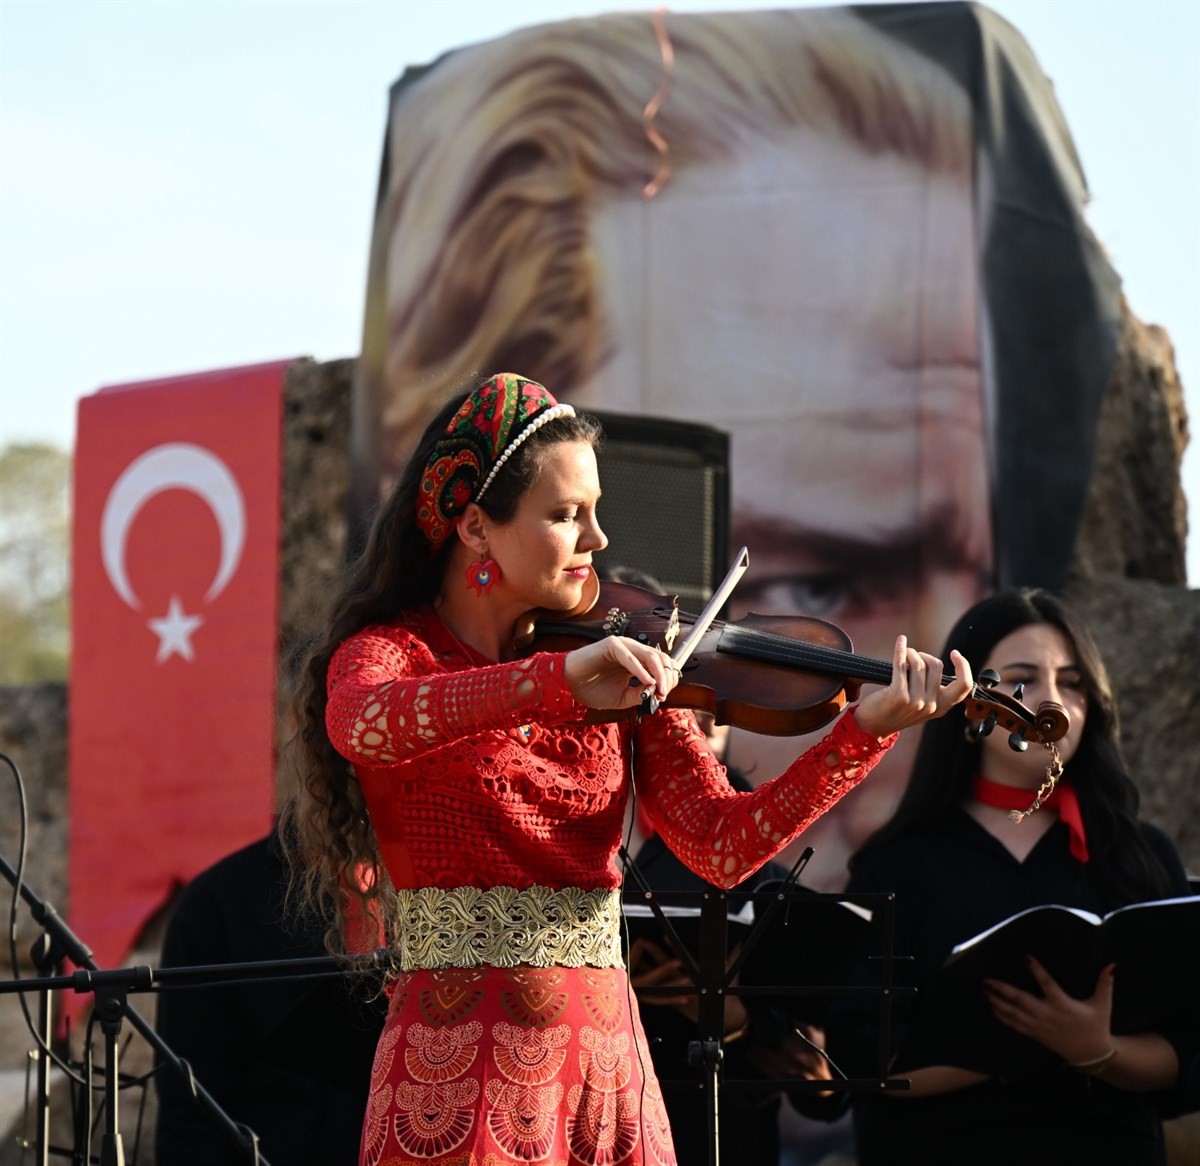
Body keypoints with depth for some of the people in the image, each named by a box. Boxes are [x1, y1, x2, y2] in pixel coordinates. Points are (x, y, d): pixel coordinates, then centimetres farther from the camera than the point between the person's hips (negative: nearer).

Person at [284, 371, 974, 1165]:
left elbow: (724, 846, -3)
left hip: (608, 1067, 4)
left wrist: (868, 729, -15)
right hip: (458, 1070, -4)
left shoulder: (623, 681, 9)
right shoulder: (390, 652, -1)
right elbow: (363, 724, -27)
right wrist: (557, 683, -38)